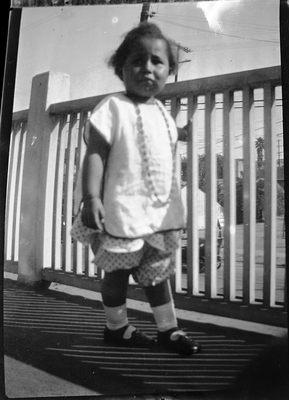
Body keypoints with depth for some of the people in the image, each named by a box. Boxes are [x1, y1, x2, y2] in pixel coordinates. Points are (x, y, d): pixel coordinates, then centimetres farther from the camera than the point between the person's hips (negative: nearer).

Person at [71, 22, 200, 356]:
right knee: (118, 272, 11)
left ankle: (168, 330, 29)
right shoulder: (114, 107, -10)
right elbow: (95, 153, -17)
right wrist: (91, 197, -24)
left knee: (158, 271, 16)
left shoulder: (162, 112, 12)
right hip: (125, 210, -7)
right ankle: (117, 327, 31)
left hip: (163, 211, 7)